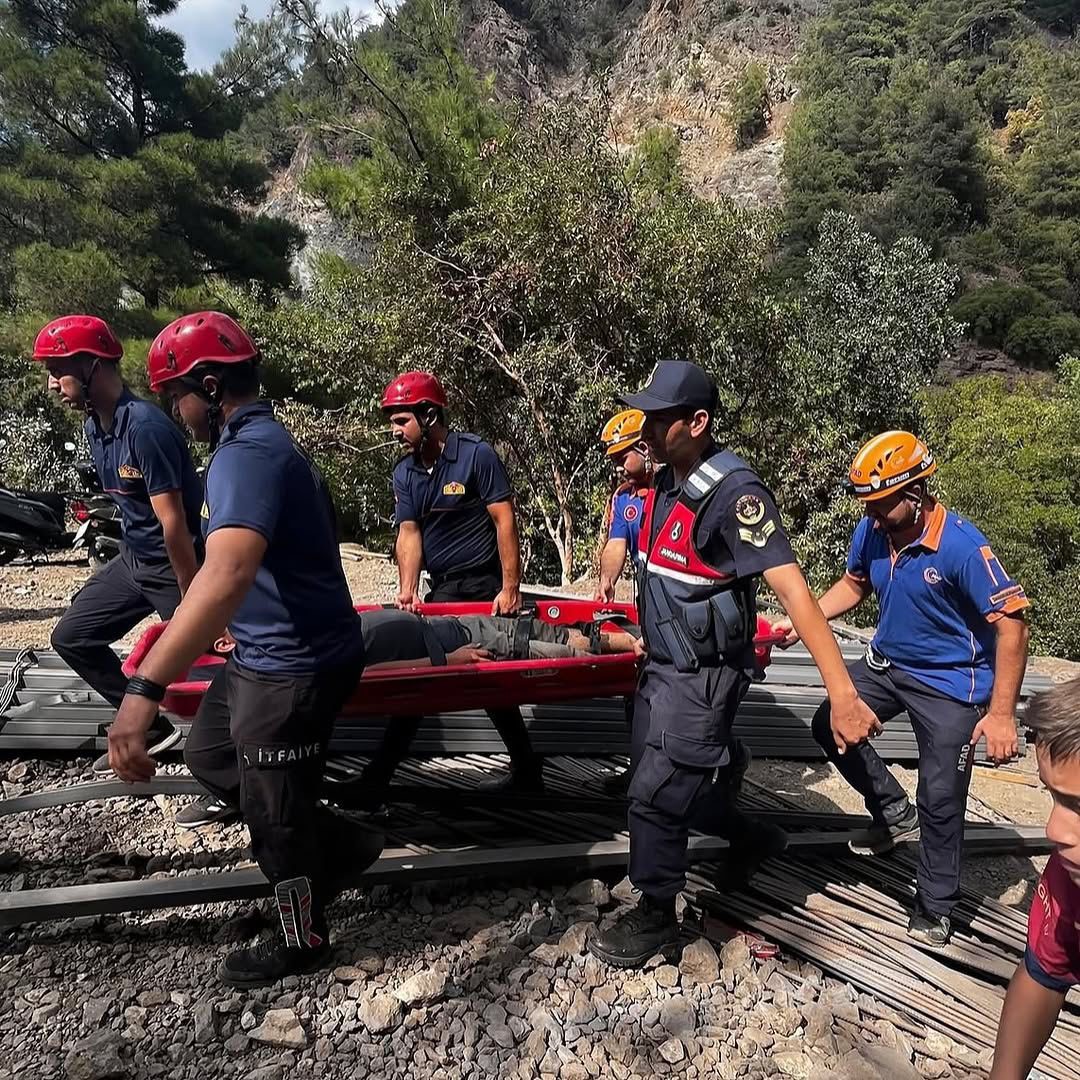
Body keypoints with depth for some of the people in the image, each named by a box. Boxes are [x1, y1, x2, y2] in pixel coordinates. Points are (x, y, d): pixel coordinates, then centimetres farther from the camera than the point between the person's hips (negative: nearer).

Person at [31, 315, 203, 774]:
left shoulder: (146, 427, -26)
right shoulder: (93, 424, 3)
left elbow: (173, 522, -25)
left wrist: (193, 602, -21)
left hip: (176, 563, -9)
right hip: (133, 558, 9)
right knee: (71, 637, 14)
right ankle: (151, 726, 23)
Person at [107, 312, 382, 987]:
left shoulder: (248, 452, -24)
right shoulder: (263, 441, 9)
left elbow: (227, 572, -42)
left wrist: (146, 688, -48)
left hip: (293, 669, -10)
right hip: (264, 654, 10)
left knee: (275, 812, 9)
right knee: (209, 757, 25)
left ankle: (302, 940, 35)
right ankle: (339, 846, 35)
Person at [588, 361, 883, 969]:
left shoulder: (734, 493, -24)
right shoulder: (668, 483, 3)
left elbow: (794, 592, -30)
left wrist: (844, 695, -33)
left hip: (703, 677, -9)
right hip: (664, 666, 9)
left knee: (656, 796, -1)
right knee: (679, 782, 21)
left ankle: (657, 921, 21)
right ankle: (754, 840, 45)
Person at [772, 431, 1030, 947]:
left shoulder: (964, 547, -27)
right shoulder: (871, 531, -10)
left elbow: (1011, 625, -23)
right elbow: (854, 584, 10)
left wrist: (1001, 714, -24)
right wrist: (800, 620, -3)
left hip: (950, 683, -6)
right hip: (887, 663, 6)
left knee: (940, 799, 1)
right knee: (831, 725, 6)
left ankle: (935, 907, 22)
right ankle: (894, 812, 25)